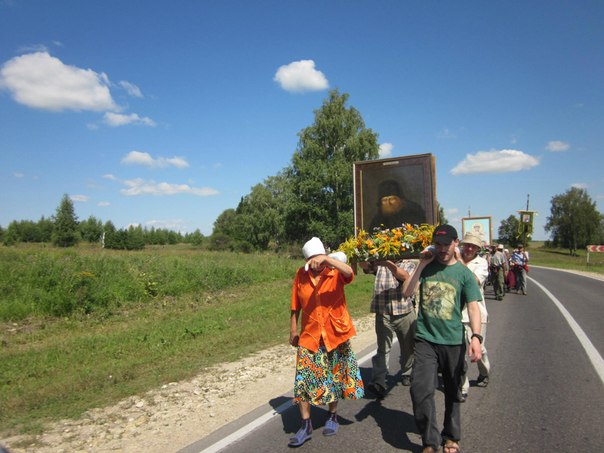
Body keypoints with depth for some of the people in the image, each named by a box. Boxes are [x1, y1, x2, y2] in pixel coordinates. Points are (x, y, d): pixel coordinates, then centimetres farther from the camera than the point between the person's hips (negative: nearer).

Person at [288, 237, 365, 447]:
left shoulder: (335, 273, -9)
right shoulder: (301, 275, -3)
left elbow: (349, 272, -34)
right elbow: (296, 305, 5)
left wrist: (326, 258, -42)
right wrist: (293, 330, 7)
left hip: (336, 334, -1)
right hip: (309, 336, 1)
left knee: (334, 377, 15)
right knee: (303, 380, -1)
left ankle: (333, 417, 37)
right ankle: (306, 425, 15)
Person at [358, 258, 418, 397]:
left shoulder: (410, 264, 5)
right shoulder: (379, 264, 9)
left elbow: (405, 276, -17)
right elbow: (365, 266, -10)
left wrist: (386, 262, -31)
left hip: (405, 313, 1)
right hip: (383, 314, 0)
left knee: (408, 346, 15)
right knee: (383, 349, -4)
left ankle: (407, 374, 36)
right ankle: (378, 383, -6)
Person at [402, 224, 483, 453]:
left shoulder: (464, 273, -1)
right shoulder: (426, 267, 4)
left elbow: (473, 307, -7)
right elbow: (406, 293, -5)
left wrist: (476, 336, -22)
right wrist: (422, 265, -9)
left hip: (454, 341, 0)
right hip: (425, 340, 0)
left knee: (453, 392, 15)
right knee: (421, 390, -11)